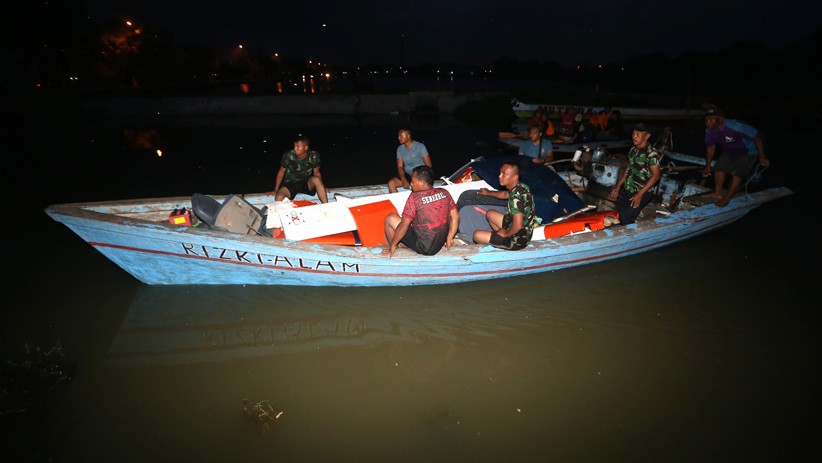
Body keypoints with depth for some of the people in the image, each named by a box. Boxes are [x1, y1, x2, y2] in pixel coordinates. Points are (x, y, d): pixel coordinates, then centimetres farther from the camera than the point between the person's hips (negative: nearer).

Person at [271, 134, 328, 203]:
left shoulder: (314, 156, -12)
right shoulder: (288, 155, -16)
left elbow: (316, 172, 2)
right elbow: (281, 171, -2)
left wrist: (322, 187, -11)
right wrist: (276, 190, 0)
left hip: (306, 183, 1)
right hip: (290, 184, -1)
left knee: (316, 179, -33)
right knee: (279, 197, -33)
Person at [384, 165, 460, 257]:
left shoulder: (415, 197, -19)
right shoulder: (444, 193, -2)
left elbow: (404, 226, -16)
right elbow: (455, 217, 3)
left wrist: (393, 245, -5)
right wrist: (449, 239, 12)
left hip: (424, 248, -7)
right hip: (441, 244, 7)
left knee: (390, 219, 2)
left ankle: (394, 249, 17)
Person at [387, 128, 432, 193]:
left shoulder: (420, 146, -9)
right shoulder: (400, 148, 5)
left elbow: (428, 165, -8)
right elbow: (400, 166, 3)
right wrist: (403, 179, -15)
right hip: (407, 175, 4)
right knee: (391, 183, -20)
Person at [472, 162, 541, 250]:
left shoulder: (516, 196, -31)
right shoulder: (520, 187, -2)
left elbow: (518, 226, -36)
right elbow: (505, 194, 23)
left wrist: (506, 234, -17)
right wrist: (488, 193, 35)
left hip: (517, 240, -10)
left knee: (477, 235, -7)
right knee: (490, 214, 24)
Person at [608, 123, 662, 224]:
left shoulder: (651, 153, -14)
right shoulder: (633, 149, 10)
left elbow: (656, 175, -15)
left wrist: (640, 194, -18)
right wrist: (618, 186, 12)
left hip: (642, 192, -8)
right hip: (627, 190, 8)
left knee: (625, 216, -21)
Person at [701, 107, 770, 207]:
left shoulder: (735, 127, -40)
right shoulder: (709, 131, -19)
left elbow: (757, 137, -29)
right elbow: (710, 147, -2)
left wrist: (762, 157, -23)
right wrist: (708, 166, 5)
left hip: (748, 152, -6)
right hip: (730, 152, 6)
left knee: (737, 174, -11)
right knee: (719, 168, 1)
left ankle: (727, 198, -1)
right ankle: (717, 193, 14)